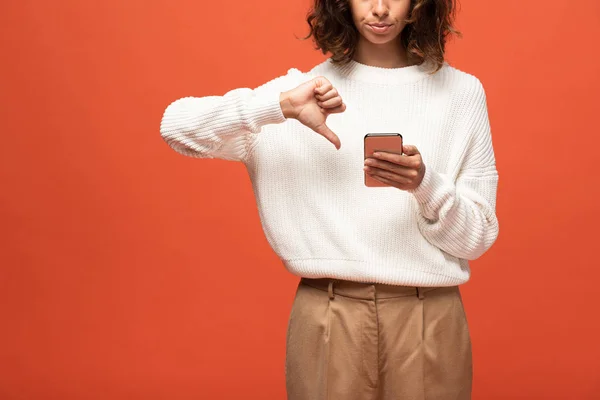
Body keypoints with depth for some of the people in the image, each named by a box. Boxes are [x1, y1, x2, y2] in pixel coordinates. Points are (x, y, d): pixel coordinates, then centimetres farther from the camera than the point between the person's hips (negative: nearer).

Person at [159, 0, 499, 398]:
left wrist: (424, 184, -18)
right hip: (327, 319, 0)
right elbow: (177, 126, -5)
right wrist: (281, 106, -17)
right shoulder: (306, 86, 3)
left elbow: (478, 238, 1)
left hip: (430, 320, 0)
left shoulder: (460, 91, 2)